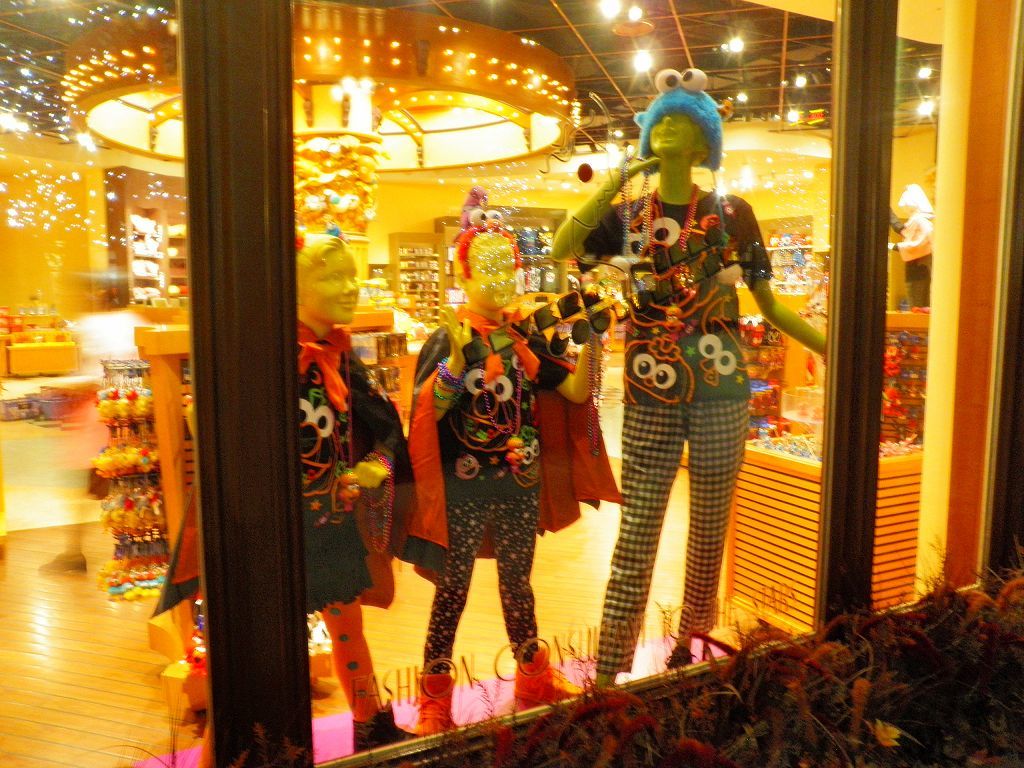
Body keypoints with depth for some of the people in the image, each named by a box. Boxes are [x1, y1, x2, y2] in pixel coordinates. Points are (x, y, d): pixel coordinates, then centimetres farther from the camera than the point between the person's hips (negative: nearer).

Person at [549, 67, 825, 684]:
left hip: (720, 393, 0)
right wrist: (615, 181, -11)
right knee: (637, 530, 1)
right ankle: (609, 671, 9)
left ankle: (690, 646, 31)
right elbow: (561, 249, -14)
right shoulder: (628, 216, 5)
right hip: (650, 398, 0)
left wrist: (833, 347, -3)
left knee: (709, 528, 10)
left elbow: (770, 307, 6)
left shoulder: (731, 212, 3)